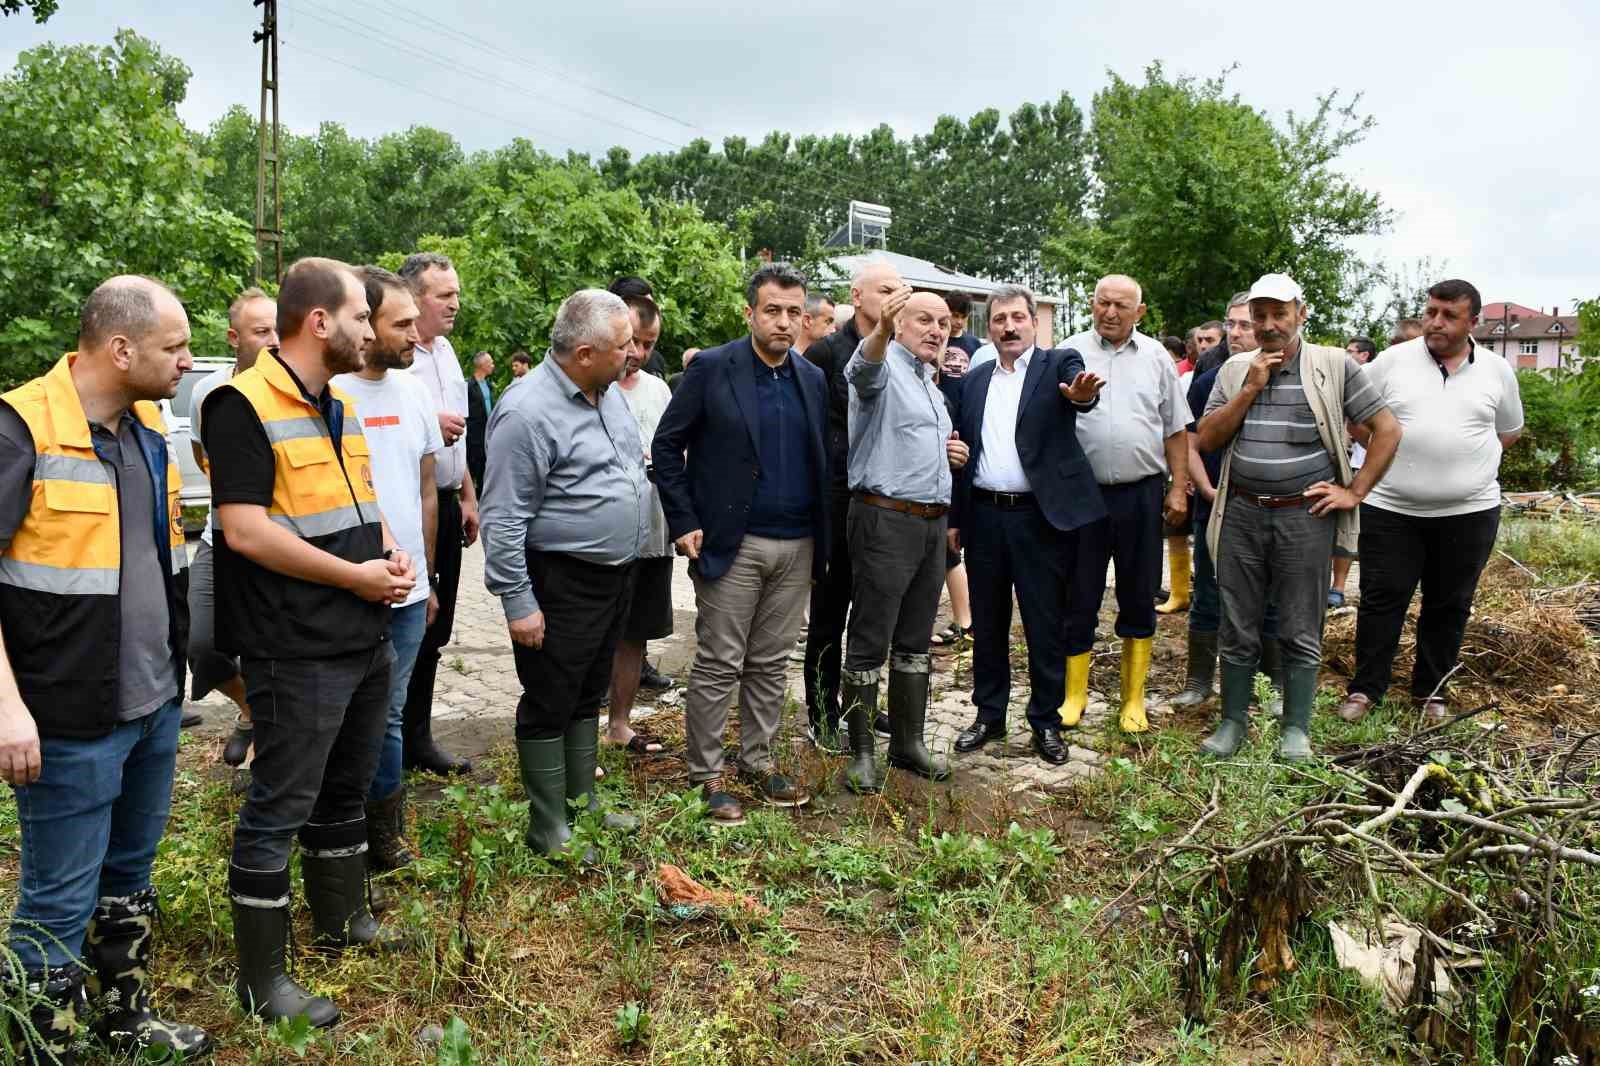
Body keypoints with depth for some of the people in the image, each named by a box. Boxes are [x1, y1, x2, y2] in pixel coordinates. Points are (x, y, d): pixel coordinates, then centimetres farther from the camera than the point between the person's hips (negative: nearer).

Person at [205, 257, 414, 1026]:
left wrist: (392, 554, 2)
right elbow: (245, 531, -22)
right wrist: (358, 577, -16)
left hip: (367, 641, 9)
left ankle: (342, 920, 39)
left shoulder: (341, 405, 13)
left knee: (346, 790, 21)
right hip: (299, 653, -9)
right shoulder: (245, 405, -15)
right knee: (279, 808, 2)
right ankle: (261, 977, 15)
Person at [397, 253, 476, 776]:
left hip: (445, 504, 8)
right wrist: (428, 425, -22)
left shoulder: (446, 350, 14)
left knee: (434, 629, 14)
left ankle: (418, 737, 26)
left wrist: (468, 496, 21)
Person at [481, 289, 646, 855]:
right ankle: (549, 829, 17)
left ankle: (582, 802, 34)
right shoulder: (527, 412, -21)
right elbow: (504, 518, -20)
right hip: (562, 584, -8)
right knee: (550, 706, 5)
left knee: (588, 697, 20)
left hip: (616, 574, 9)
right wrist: (518, 602, -20)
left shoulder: (608, 391, 7)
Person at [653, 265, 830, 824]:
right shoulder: (710, 369, -5)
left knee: (770, 664, 13)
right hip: (732, 543, -4)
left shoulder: (814, 380, 9)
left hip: (797, 546, 4)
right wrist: (683, 522, -9)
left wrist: (822, 537, 7)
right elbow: (666, 445, -3)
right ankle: (705, 776, 13)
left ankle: (759, 762, 26)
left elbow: (823, 459, 14)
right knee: (718, 666, 1)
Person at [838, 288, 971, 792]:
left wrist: (951, 453, 10)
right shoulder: (884, 365, -7)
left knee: (915, 642, 14)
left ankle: (909, 742, 25)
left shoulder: (931, 384, 20)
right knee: (869, 642, -1)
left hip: (932, 521, 8)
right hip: (886, 519, -8)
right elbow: (863, 370, -34)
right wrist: (882, 330, -55)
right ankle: (862, 752, 9)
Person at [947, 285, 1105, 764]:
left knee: (1045, 625, 4)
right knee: (987, 622, 12)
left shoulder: (1059, 363, -1)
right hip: (983, 515, 4)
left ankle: (1046, 721, 18)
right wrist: (955, 518, 11)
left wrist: (1082, 394, -49)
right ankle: (989, 715, 26)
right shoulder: (976, 379, 11)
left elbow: (1079, 390, -25)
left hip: (1040, 515, -4)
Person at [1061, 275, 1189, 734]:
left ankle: (1133, 699, 21)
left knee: (1138, 598, 9)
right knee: (1079, 597, 6)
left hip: (1142, 494, 2)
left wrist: (1178, 489, 6)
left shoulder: (1156, 357, 8)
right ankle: (1074, 695, 19)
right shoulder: (1070, 353, 2)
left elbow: (1174, 430, 10)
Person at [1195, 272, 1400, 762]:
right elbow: (1206, 439, 2)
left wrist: (1355, 492, -4)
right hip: (1241, 514, 3)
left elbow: (1388, 430, 1)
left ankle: (1296, 729, 19)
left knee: (1301, 633, 6)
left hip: (1305, 516, -2)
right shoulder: (1235, 370, 8)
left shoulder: (1335, 366, -1)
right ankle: (1233, 721, 22)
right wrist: (1250, 388, -6)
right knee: (1237, 630, 9)